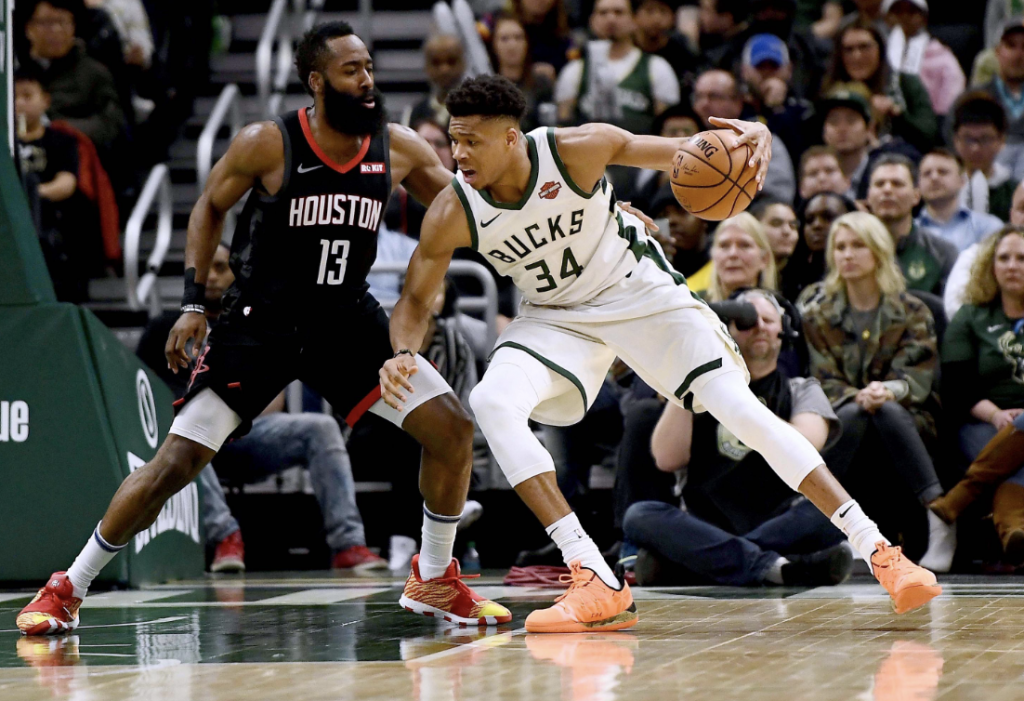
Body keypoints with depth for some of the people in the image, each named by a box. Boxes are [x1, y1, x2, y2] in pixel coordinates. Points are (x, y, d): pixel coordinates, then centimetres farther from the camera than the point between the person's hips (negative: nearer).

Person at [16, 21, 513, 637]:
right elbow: (210, 208, 1)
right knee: (177, 462, -10)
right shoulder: (268, 144, -15)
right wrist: (194, 303, -6)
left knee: (452, 427, -8)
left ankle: (434, 582, 12)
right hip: (261, 324, -4)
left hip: (347, 319, 4)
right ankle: (67, 591, 5)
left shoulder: (398, 148, -5)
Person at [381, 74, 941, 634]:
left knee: (740, 407, -13)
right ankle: (596, 586, -26)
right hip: (557, 316, 2)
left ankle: (878, 552, -4)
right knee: (491, 402, -26)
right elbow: (414, 299, -6)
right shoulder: (452, 213, -22)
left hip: (638, 292, -2)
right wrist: (400, 354, -28)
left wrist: (752, 137, -38)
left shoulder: (576, 149, -27)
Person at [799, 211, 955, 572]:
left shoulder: (912, 312, 7)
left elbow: (916, 378, -5)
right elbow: (821, 379, 0)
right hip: (838, 418, 0)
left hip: (904, 420, 0)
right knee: (854, 413, -35)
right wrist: (855, 396, -23)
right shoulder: (817, 310, 10)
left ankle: (940, 519, -39)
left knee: (886, 410, -36)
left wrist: (888, 391, -29)